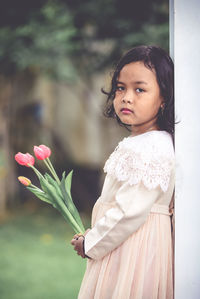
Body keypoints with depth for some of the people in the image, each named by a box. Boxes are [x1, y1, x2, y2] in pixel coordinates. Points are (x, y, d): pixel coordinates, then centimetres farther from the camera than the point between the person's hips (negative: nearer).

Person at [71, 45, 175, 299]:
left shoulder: (151, 149, -21)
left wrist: (90, 244, -13)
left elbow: (129, 212, -24)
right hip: (120, 246, 9)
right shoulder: (137, 142, 12)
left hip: (134, 249, -9)